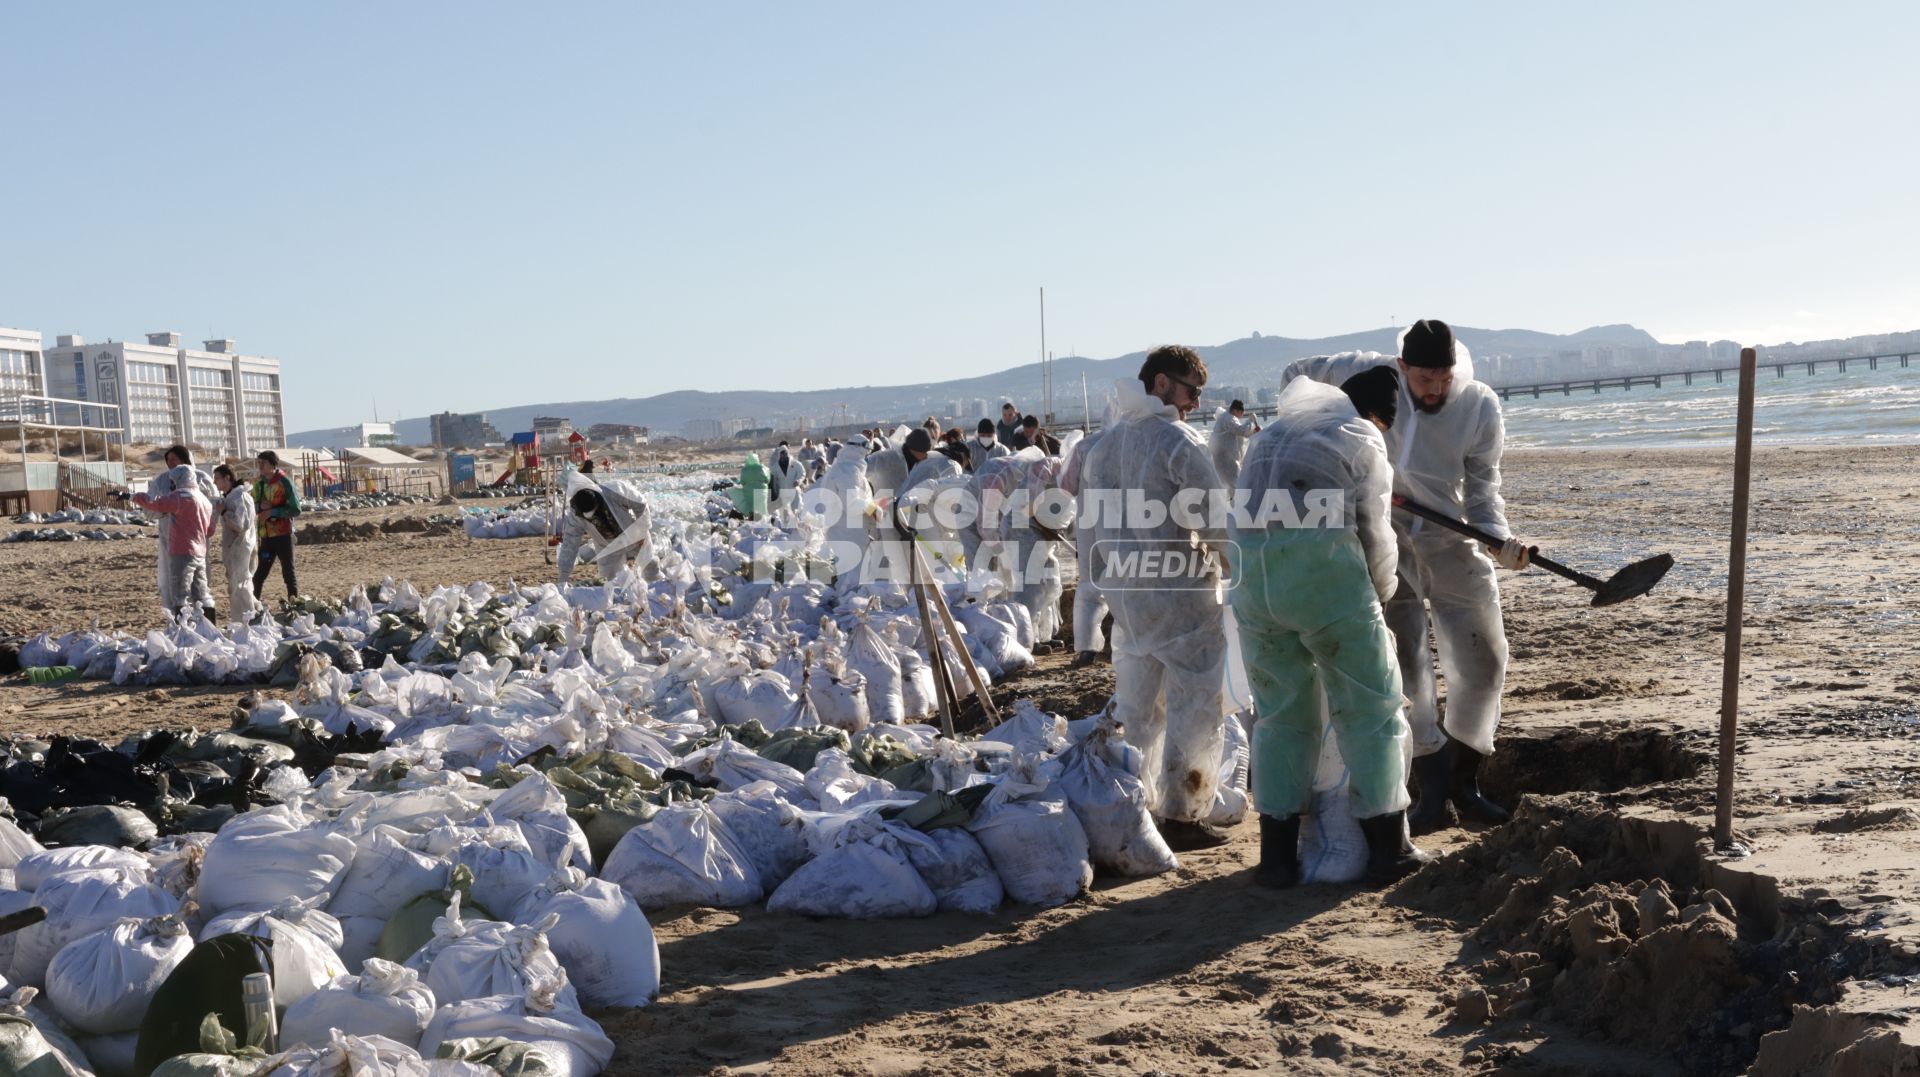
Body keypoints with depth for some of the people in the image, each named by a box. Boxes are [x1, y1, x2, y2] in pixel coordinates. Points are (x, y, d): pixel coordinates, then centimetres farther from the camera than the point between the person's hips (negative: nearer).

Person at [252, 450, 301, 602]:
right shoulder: (260, 483, 9)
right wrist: (261, 506, -9)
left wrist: (272, 511, -18)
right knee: (260, 573, 11)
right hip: (266, 535, 6)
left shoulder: (284, 482, -9)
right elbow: (254, 506, 13)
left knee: (288, 573, 0)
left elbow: (296, 509, -12)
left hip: (283, 534, -5)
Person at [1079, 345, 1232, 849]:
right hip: (1178, 592, -8)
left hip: (1124, 593, 8)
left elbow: (1088, 527, 15)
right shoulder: (1177, 440, -13)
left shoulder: (1104, 443, 11)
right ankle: (1181, 816, 4)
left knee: (1135, 704, 16)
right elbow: (1215, 520, -16)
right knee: (1196, 703, 1)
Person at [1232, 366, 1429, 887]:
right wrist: (1380, 591, 24)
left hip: (1252, 576, 5)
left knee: (1279, 712, 15)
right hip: (1326, 572, -5)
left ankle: (1278, 853, 16)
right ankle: (1387, 848, 14)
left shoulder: (1272, 432, 25)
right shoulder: (1364, 440, 9)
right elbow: (1375, 535, 6)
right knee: (1371, 709, 9)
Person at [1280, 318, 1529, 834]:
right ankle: (1432, 785, 9)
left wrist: (1498, 538, -27)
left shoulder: (1481, 408, -12)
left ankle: (1463, 781, 20)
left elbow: (1481, 487, -8)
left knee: (1483, 660, 2)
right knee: (1400, 665, -3)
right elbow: (1295, 376, 2)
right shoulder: (1368, 374, -13)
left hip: (1450, 544, 1)